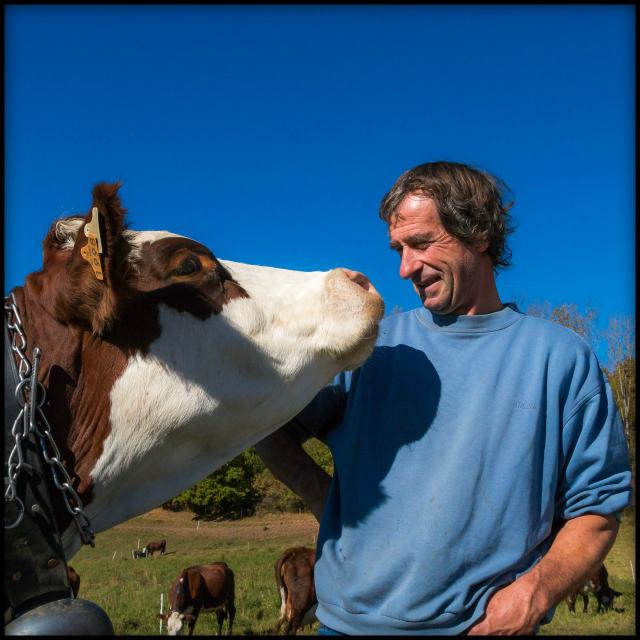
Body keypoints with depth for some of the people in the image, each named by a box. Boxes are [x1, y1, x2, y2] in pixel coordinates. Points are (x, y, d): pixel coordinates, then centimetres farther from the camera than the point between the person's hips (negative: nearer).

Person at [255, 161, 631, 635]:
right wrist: (327, 500, -9)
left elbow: (597, 505, -2)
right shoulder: (373, 345, 1)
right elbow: (271, 429, 3)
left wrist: (536, 592, -16)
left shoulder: (561, 357, -2)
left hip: (490, 622, -1)